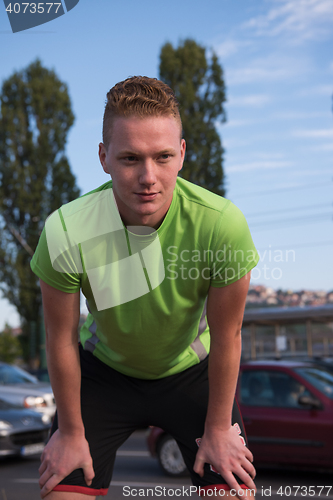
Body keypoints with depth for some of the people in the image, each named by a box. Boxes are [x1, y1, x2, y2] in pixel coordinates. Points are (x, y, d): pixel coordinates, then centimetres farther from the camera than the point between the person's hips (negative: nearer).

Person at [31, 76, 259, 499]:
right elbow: (62, 339, -15)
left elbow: (226, 337, -17)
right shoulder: (65, 234, -30)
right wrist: (71, 431, -3)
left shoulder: (222, 223, -31)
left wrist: (217, 430, -6)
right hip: (105, 370, 0)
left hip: (190, 370, 0)